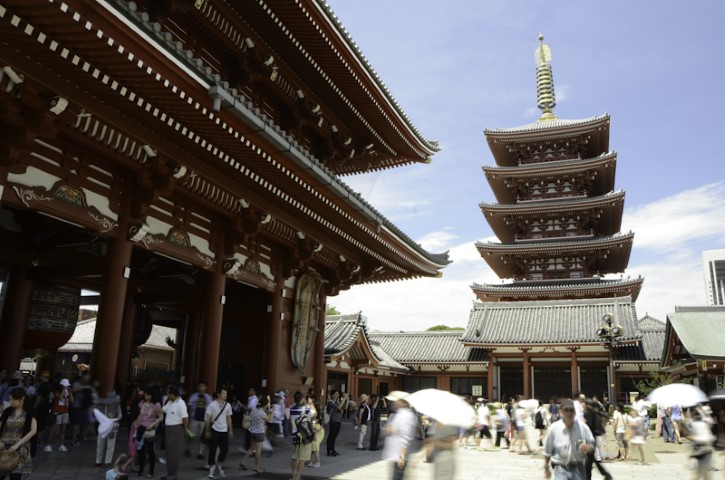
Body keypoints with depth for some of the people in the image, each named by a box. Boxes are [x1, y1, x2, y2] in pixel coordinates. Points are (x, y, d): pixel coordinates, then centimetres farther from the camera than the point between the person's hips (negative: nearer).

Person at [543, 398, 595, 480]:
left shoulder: (582, 426, -5)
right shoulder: (554, 428, -11)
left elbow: (592, 444, 6)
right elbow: (547, 451, 2)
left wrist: (587, 447, -18)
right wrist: (546, 468, 10)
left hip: (579, 469, 3)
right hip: (561, 469, -3)